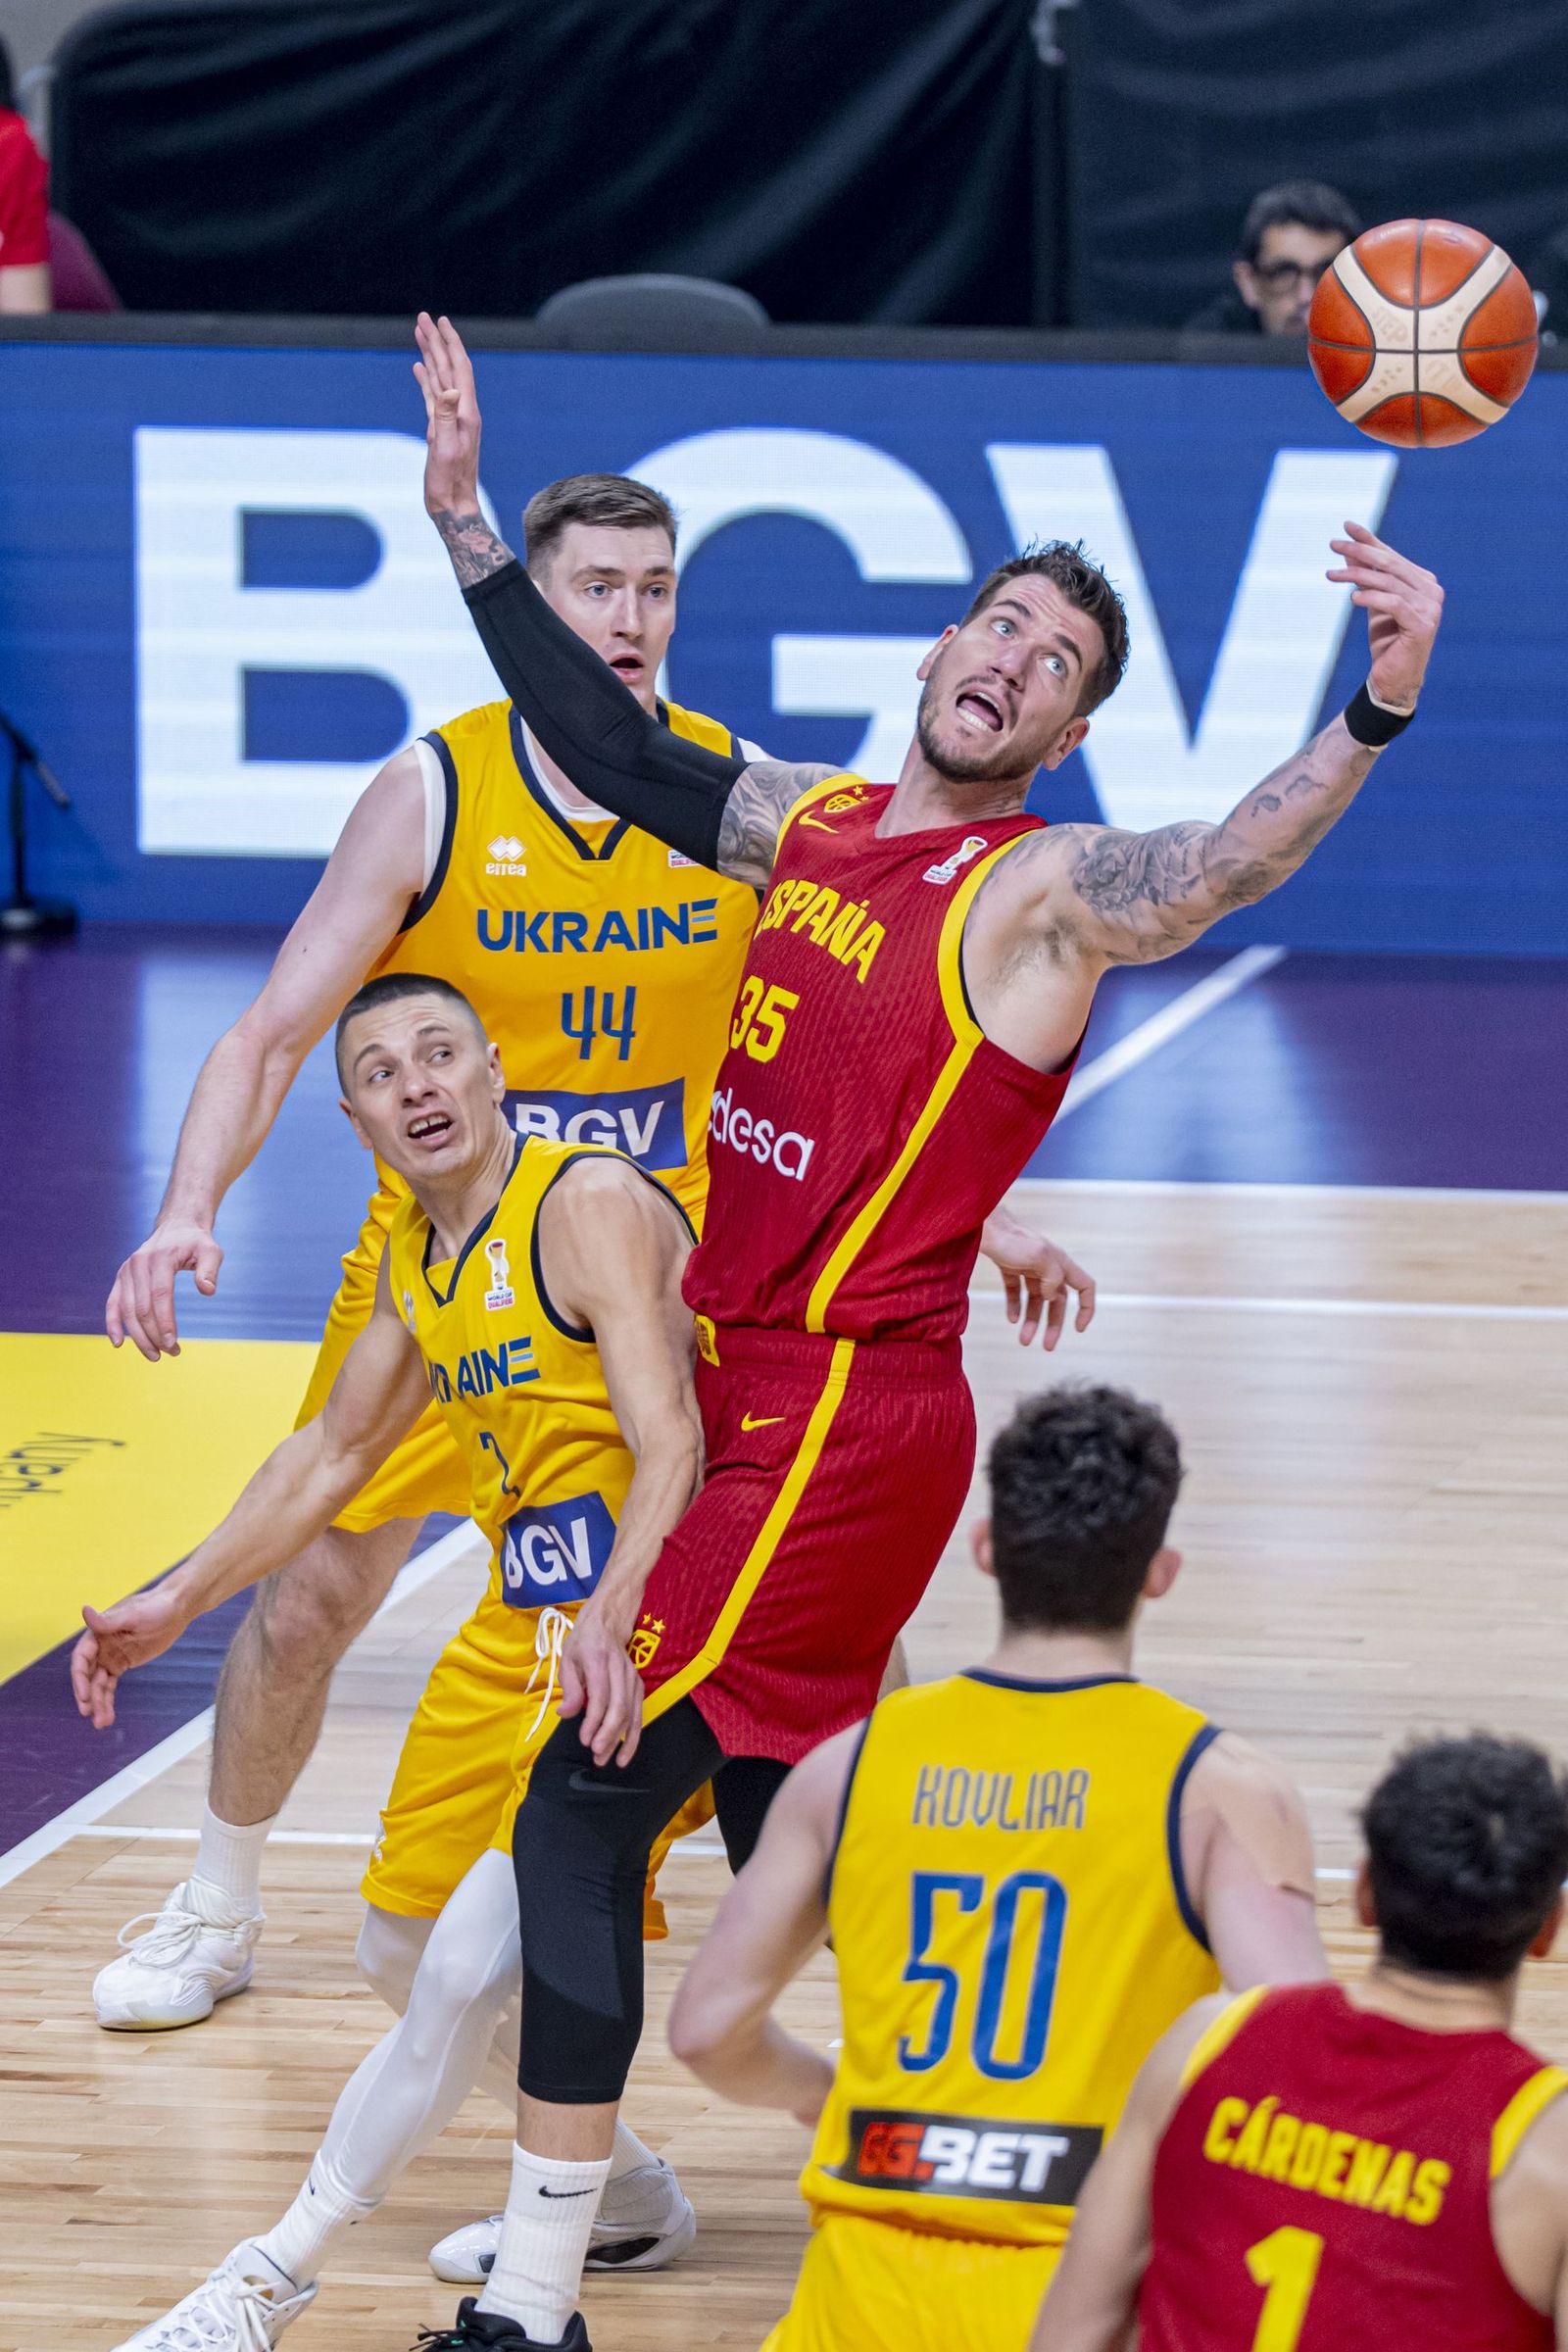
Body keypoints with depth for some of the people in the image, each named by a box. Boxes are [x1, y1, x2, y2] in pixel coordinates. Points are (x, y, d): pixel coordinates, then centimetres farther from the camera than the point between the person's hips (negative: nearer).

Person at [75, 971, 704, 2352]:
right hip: (525, 1622, 10)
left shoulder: (591, 1204, -18)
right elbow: (334, 1453, 24)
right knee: (414, 1941, 15)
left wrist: (608, 1621, -43)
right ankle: (618, 2196, 31)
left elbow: (671, 1445, -28)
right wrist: (177, 1604, 23)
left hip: (648, 1626, -10)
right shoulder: (416, 1256, 9)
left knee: (477, 1966, -16)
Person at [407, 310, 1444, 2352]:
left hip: (848, 1418, -8)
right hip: (736, 1391, 8)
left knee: (583, 1810, -8)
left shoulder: (1044, 888, -12)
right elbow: (618, 751, 21)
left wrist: (1375, 716, -47)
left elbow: (1232, 862, -29)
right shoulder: (816, 821, 10)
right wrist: (465, 520, 20)